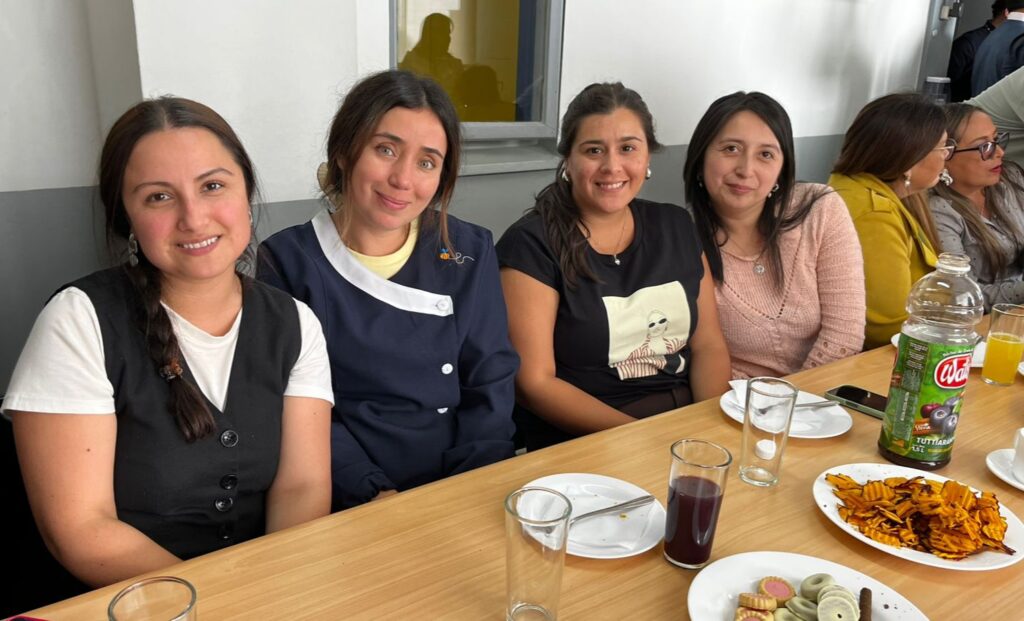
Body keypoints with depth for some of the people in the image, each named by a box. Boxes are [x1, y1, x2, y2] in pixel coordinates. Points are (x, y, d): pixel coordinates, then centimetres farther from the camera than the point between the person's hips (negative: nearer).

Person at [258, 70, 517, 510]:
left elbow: (490, 387, 4)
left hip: (463, 494, 2)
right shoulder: (287, 260, -1)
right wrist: (371, 491, -15)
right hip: (346, 504, -1)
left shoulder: (470, 254, 6)